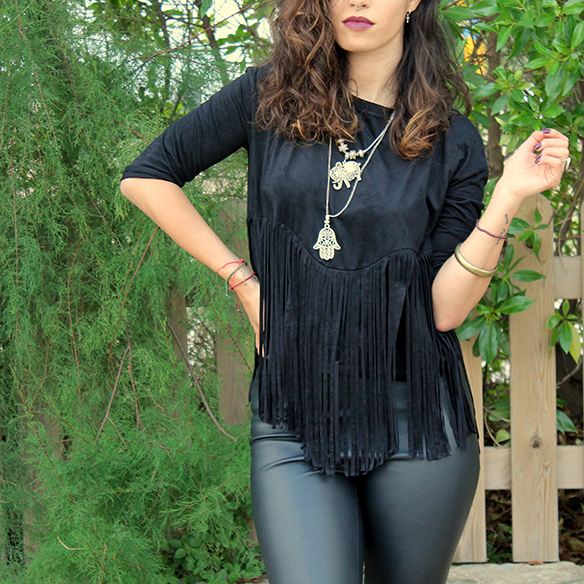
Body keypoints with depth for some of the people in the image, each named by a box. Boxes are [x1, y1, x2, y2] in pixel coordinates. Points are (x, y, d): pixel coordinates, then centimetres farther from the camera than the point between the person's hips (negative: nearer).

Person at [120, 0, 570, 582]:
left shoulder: (452, 142, 4)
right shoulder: (270, 98, 4)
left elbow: (444, 309, -3)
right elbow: (146, 176, 7)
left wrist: (507, 199, -14)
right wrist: (241, 278, 2)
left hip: (418, 420, 1)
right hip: (293, 421, 0)